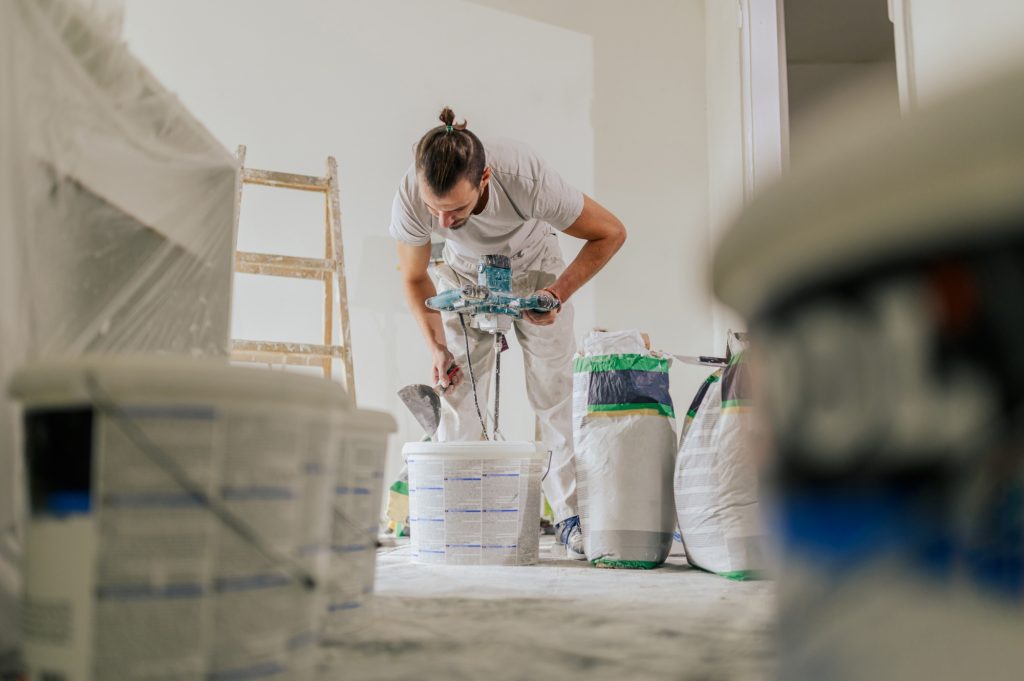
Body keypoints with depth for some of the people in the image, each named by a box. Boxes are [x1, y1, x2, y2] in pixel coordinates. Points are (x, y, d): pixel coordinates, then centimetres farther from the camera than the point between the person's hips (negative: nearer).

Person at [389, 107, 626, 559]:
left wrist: (558, 293, -29)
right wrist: (436, 347, -19)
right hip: (464, 274, 2)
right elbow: (415, 278, -11)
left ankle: (572, 515, 1)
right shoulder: (410, 198, -33)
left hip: (533, 269, -1)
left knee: (555, 391, -8)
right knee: (456, 392, -8)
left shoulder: (527, 178, -40)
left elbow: (611, 233, -23)